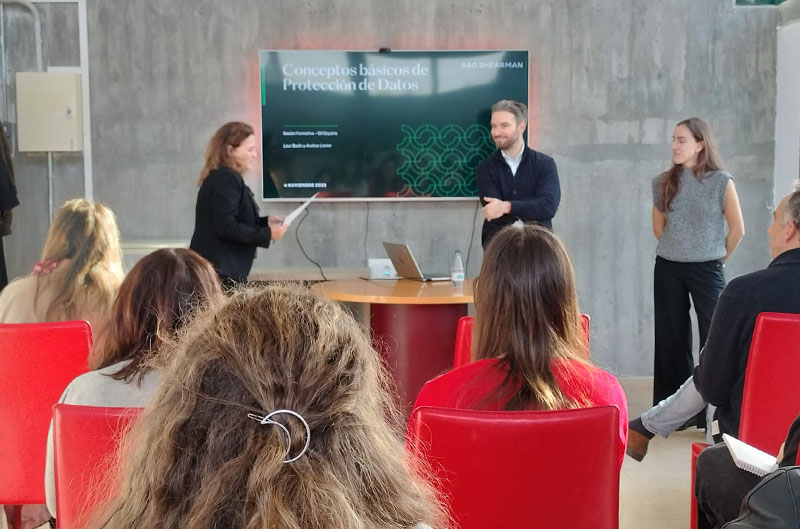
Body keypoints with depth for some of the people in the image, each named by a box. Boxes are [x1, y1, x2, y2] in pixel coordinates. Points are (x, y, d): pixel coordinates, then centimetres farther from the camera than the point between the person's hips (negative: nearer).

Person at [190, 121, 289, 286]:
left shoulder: (220, 177, 17)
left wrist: (266, 221, 11)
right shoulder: (226, 179, -15)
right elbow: (226, 227, -23)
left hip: (220, 267, 11)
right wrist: (267, 234, -16)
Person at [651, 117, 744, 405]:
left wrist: (719, 258, 6)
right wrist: (677, 250, 13)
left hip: (706, 269, -3)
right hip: (667, 269, 4)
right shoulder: (664, 182, 3)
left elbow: (737, 229, -2)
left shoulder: (721, 181, -7)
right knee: (671, 338, 8)